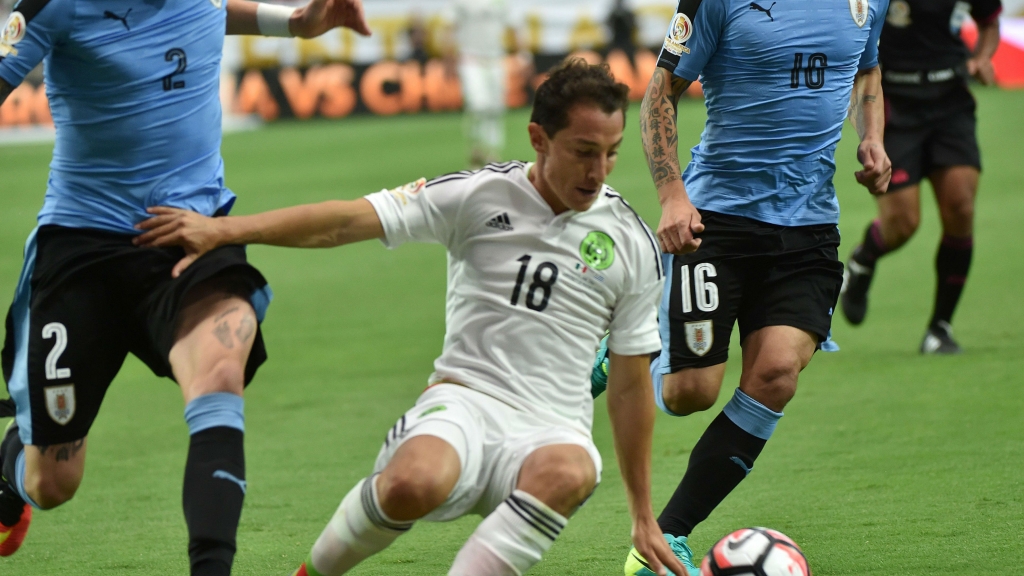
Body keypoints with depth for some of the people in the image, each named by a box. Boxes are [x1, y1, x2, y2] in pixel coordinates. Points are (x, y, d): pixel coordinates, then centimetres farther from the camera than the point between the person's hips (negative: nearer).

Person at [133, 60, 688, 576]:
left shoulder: (632, 244, 7)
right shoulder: (480, 196, 1)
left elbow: (630, 385, 15)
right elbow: (349, 221, -7)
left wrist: (643, 516, 18)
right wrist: (225, 228, -19)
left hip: (552, 429, 1)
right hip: (466, 401, -1)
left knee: (567, 472, -38)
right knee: (413, 484, -36)